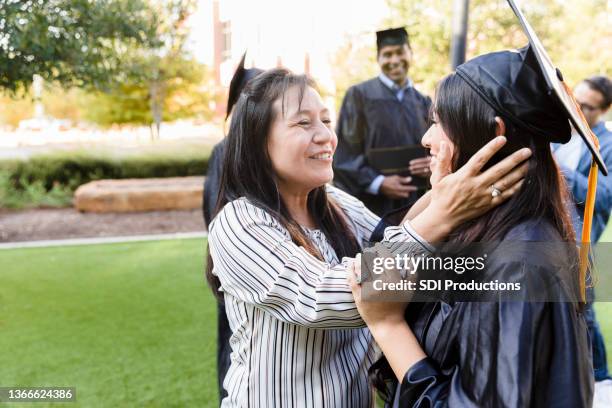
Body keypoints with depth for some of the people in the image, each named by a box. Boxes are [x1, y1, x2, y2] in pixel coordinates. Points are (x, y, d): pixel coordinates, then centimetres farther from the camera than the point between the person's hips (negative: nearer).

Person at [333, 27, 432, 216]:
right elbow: (344, 154, -5)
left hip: (413, 204, 4)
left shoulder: (423, 103, 11)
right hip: (369, 204, -4)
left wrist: (431, 166, -6)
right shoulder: (359, 95, -2)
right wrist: (378, 183, -15)